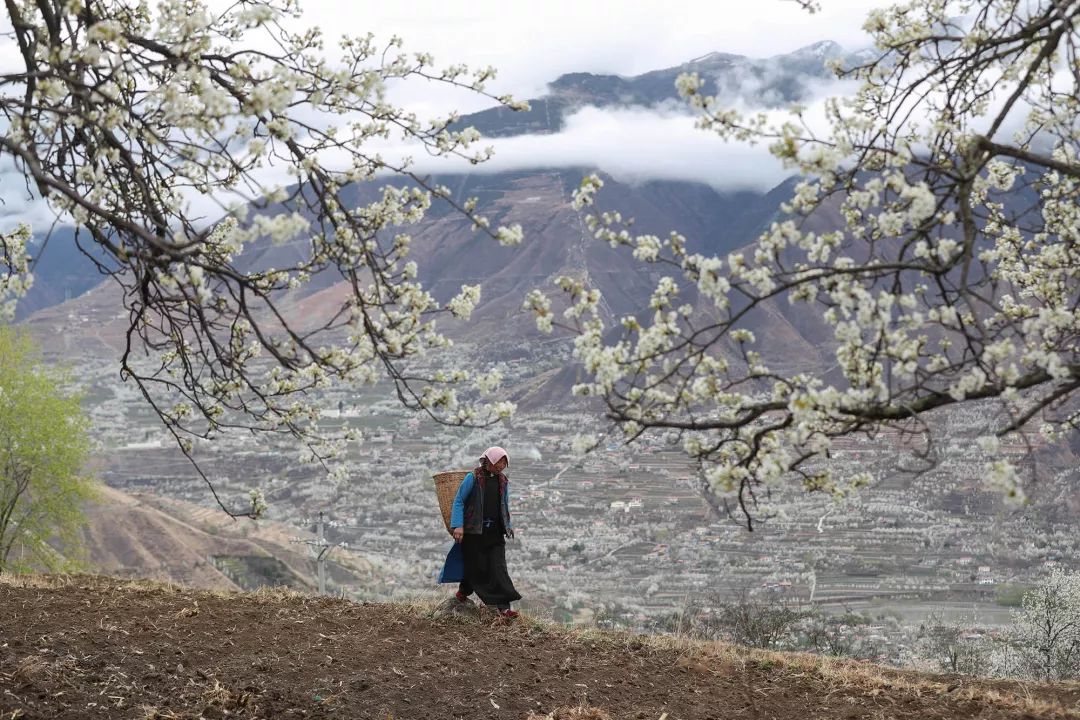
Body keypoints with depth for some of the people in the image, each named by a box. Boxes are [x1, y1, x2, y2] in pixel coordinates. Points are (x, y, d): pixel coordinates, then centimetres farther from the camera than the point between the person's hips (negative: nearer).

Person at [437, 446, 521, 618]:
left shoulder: (502, 481, 10)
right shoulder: (473, 478, -8)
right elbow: (459, 500, -8)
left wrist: (508, 526, 16)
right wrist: (458, 526, -16)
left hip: (495, 532, 4)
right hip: (474, 531, -4)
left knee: (498, 568, -5)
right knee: (475, 566, 4)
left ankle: (504, 607, -10)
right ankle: (463, 591, 34)